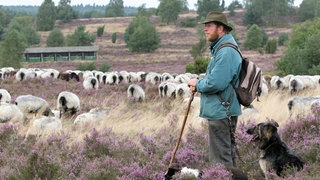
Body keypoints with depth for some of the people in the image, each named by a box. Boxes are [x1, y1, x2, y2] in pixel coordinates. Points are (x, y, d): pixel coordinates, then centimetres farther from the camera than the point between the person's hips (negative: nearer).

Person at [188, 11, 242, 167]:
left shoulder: (226, 51, -20)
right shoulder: (219, 48, 15)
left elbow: (216, 83, -28)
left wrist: (198, 84, -9)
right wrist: (199, 84, 4)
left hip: (221, 112, -11)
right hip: (221, 111, 11)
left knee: (220, 158, -6)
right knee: (227, 153, 19)